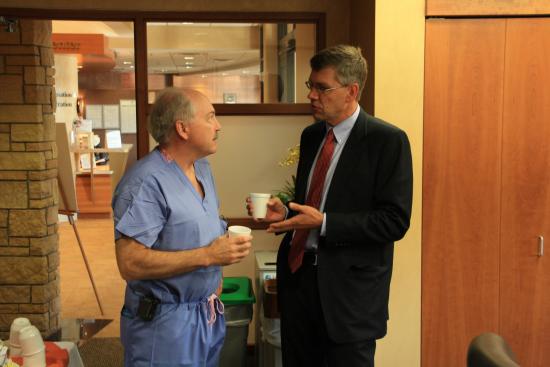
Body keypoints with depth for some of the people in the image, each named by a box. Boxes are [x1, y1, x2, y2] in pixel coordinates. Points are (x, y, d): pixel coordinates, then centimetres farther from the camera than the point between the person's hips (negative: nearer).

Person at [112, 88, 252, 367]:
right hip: (165, 324, -8)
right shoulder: (146, 182, -21)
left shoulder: (202, 168, 8)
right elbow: (130, 264, -26)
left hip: (209, 316, 8)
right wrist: (207, 256, -26)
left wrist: (215, 277, 8)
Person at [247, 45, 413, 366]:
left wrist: (323, 222, -21)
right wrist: (284, 213, -3)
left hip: (349, 285, -6)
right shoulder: (311, 135, 10)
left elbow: (395, 220, -16)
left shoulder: (387, 140, -11)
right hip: (298, 274, 6)